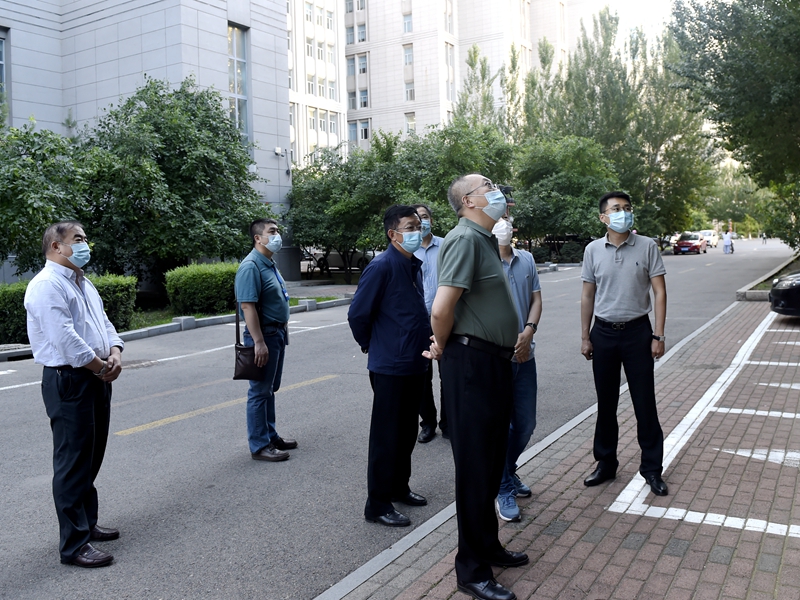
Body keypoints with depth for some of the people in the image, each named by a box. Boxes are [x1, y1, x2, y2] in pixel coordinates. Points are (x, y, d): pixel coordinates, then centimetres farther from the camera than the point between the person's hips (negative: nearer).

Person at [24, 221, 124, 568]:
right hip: (68, 382, -10)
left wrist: (115, 353, -2)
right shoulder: (47, 285, -14)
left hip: (97, 380, 10)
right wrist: (99, 366, -15)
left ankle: (87, 523, 32)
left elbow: (104, 323, 17)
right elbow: (64, 337, -23)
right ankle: (74, 544, 4)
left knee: (92, 458, 18)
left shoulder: (84, 284, 18)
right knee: (73, 463, -4)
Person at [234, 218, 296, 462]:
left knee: (270, 389, 17)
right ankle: (259, 445, 5)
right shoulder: (251, 267, -17)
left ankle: (270, 435, 28)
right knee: (260, 391, -2)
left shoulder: (270, 264, 13)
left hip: (277, 334, 10)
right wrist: (259, 342, -27)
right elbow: (248, 306, -24)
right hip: (263, 335, -10)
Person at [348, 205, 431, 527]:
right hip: (389, 368, -8)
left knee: (407, 433, 19)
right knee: (386, 437, 1)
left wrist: (423, 345, 15)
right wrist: (369, 344, -1)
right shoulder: (382, 266, -16)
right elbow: (357, 313, -14)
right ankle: (377, 505, 13)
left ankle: (399, 487, 36)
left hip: (415, 365, 8)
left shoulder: (415, 265, 10)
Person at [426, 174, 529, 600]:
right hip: (472, 363, -10)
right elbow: (441, 310, -27)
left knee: (492, 460, 19)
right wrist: (444, 348, -10)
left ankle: (488, 546, 36)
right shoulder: (465, 238, -17)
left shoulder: (485, 240, 14)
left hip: (495, 362, 10)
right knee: (475, 465, 0)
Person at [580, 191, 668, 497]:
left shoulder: (647, 247, -3)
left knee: (645, 403, 3)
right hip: (603, 333, 2)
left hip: (637, 331, -2)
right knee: (606, 403, 11)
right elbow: (587, 296, 7)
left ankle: (652, 467, 16)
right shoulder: (593, 250, 2)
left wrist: (658, 336, -9)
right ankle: (606, 463, 25)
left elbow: (659, 292, -3)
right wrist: (585, 337, 4)